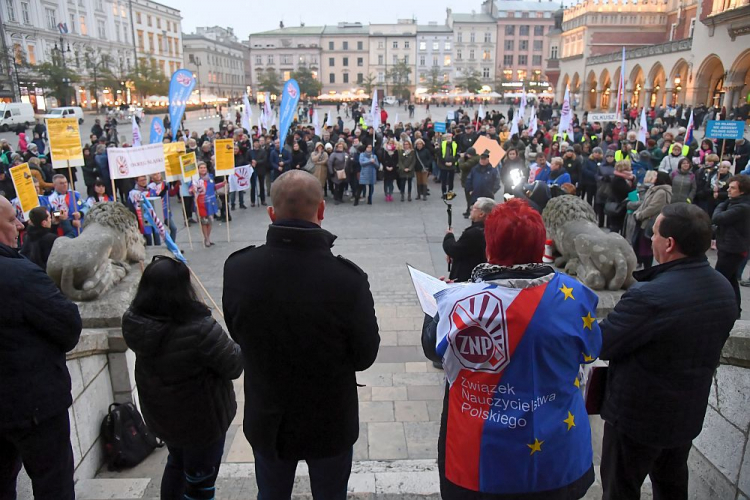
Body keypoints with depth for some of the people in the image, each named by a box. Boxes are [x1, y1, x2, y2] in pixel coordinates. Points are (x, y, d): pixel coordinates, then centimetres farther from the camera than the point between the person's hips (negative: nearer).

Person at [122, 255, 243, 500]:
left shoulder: (133, 320, -16)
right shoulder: (199, 328, -36)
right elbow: (233, 367, -23)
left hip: (159, 413, 7)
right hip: (200, 418, -6)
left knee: (176, 463, 33)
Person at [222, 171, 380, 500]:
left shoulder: (237, 268, -20)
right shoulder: (348, 279, -30)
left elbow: (236, 333, -2)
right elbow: (365, 356, -14)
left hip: (266, 420, 3)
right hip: (330, 423, -2)